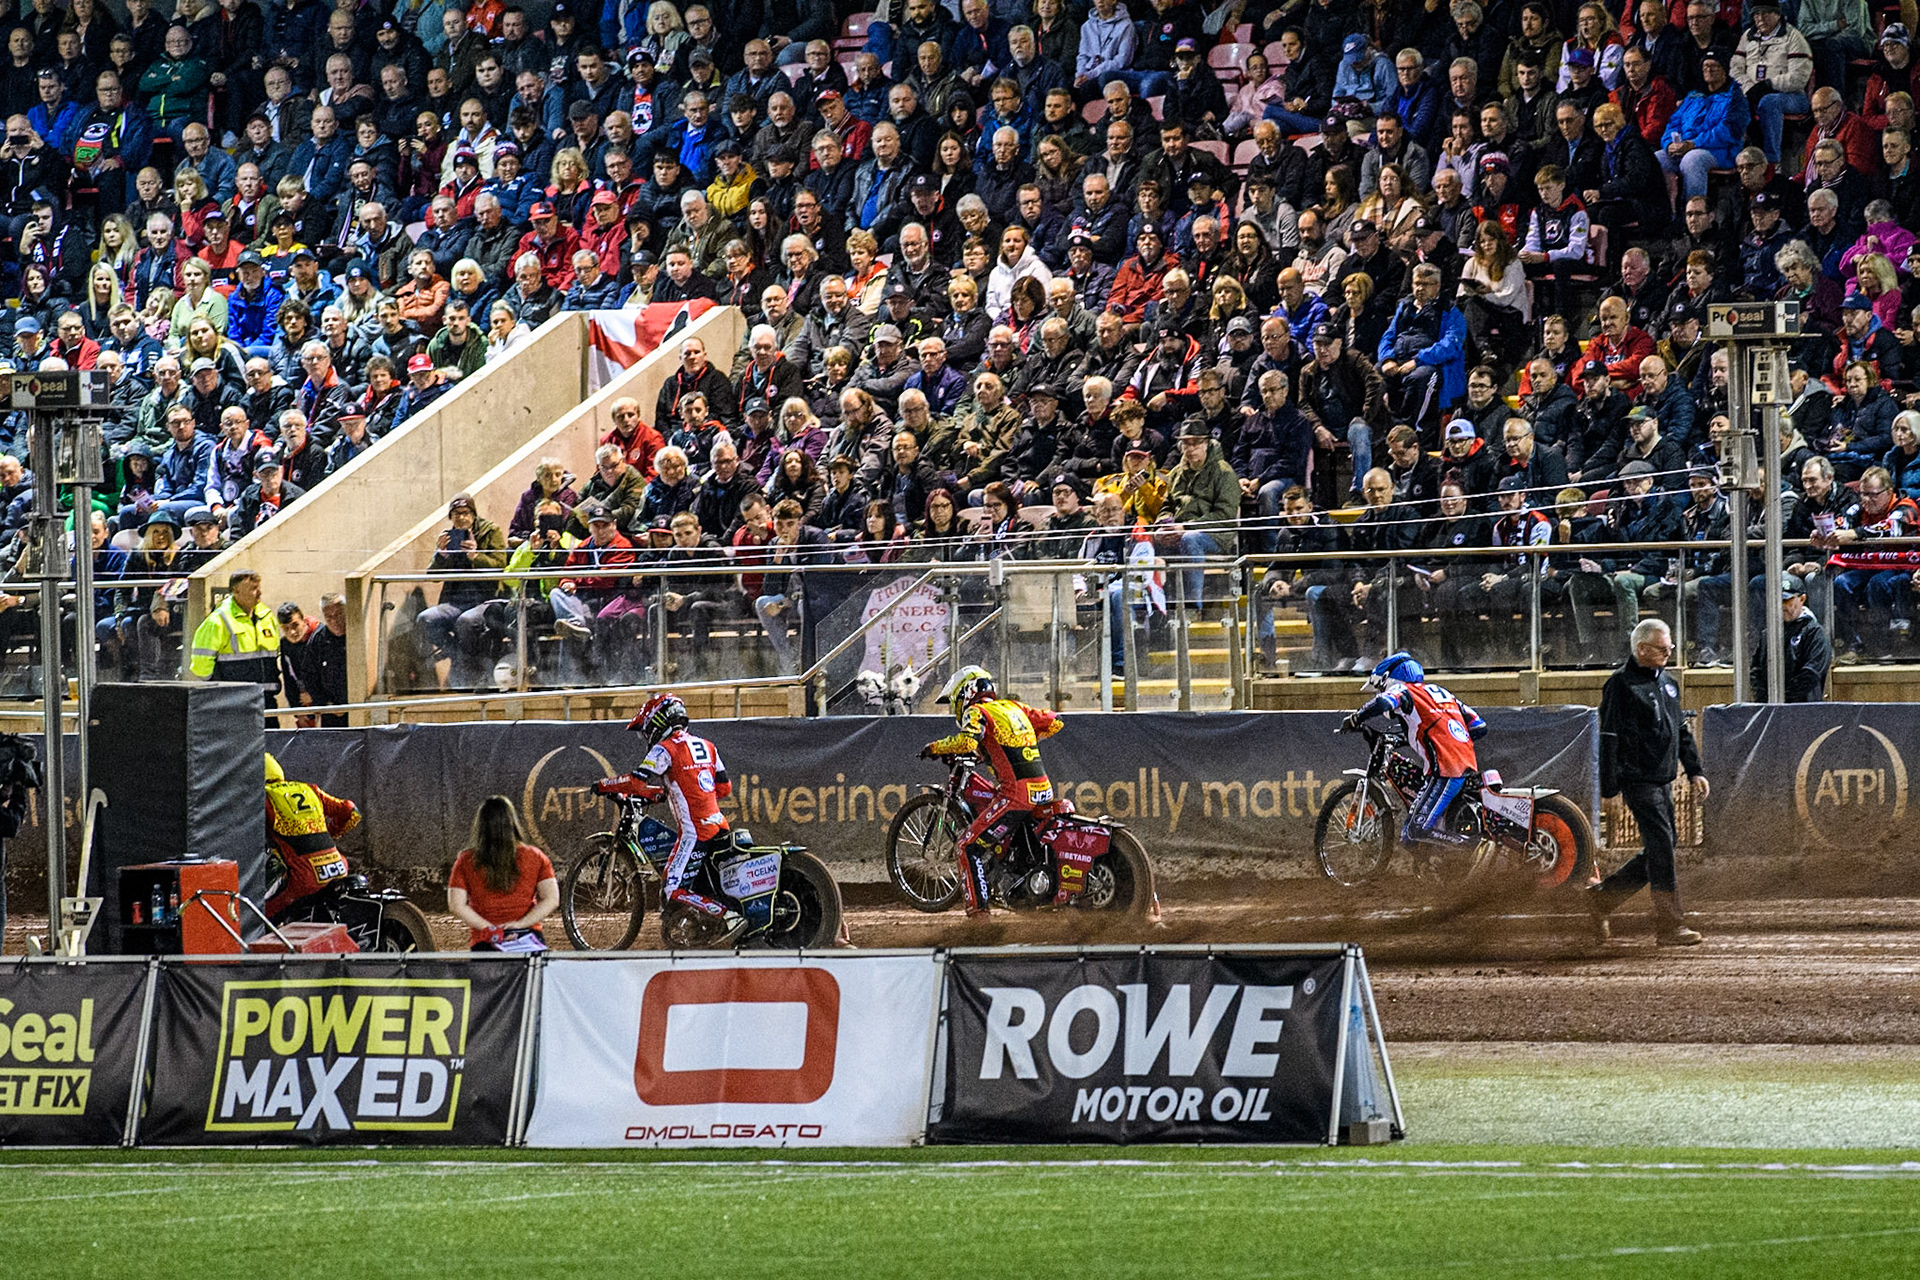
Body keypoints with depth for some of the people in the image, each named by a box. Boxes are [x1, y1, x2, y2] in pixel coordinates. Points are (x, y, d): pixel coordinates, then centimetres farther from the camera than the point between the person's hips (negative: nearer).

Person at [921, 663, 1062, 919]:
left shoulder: (977, 712, -1)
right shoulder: (1014, 707, 20)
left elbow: (966, 741, -21)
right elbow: (1054, 723, 25)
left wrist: (935, 748, -5)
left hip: (1017, 793, -8)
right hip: (1044, 790, 8)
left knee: (969, 847, -2)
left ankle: (977, 909, -9)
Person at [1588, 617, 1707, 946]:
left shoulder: (1666, 682, 16)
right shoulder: (1621, 685, -9)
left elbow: (1681, 730, 24)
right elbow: (1609, 738, -11)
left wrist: (1694, 770, 17)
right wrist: (1609, 788, -15)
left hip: (1663, 780, 9)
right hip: (1638, 780, -9)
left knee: (1659, 851, 10)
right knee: (1661, 846, -13)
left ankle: (1600, 898, 24)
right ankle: (1669, 925, -12)